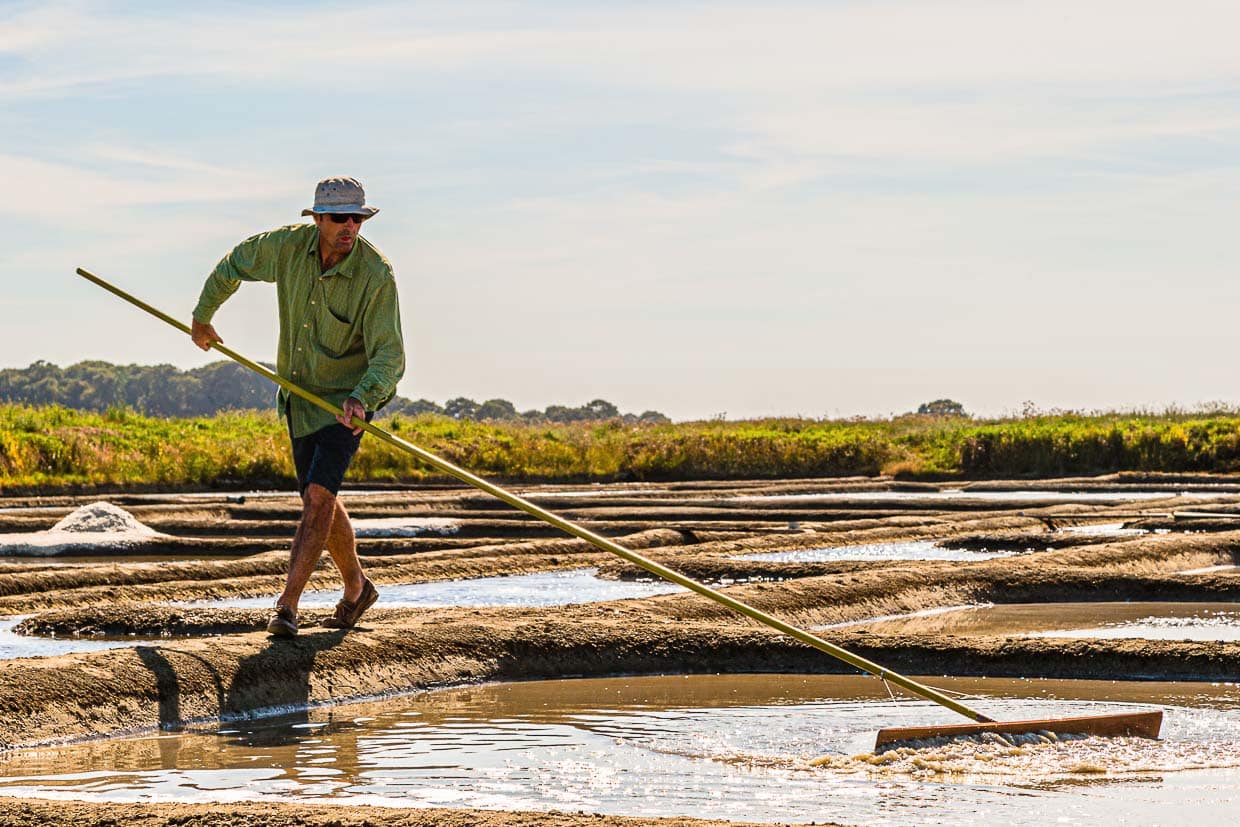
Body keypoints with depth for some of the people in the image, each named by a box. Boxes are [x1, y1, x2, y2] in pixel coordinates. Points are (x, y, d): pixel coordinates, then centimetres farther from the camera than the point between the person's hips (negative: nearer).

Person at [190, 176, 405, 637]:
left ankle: (286, 605, -18)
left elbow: (389, 356, -27)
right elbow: (234, 265, 9)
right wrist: (202, 317, 18)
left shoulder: (377, 276, -24)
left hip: (348, 396, -6)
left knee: (318, 495, -18)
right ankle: (356, 588, 34)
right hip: (299, 392, 6)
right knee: (318, 498, 15)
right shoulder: (290, 246, -12)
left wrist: (361, 399, -43)